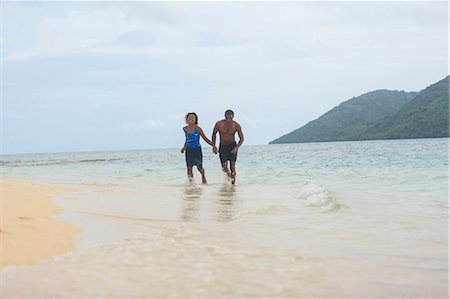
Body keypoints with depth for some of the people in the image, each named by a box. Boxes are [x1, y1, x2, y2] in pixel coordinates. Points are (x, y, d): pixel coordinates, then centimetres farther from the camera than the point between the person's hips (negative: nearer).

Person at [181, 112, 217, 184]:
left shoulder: (198, 129, -11)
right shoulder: (185, 129, 2)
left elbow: (205, 139, -7)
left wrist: (213, 146, -14)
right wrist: (184, 147, 26)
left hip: (197, 150, -3)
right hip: (189, 150, 3)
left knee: (199, 167, 4)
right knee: (189, 167, -5)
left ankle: (203, 177, 36)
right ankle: (191, 182, 5)